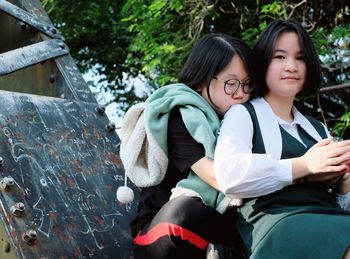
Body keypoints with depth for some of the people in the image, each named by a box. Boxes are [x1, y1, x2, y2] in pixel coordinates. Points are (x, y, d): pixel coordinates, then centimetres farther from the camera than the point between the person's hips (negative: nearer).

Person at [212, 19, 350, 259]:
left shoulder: (317, 128, 29)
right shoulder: (243, 114, 12)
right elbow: (230, 176, -9)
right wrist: (304, 166, -11)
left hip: (330, 219, 6)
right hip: (277, 221, -6)